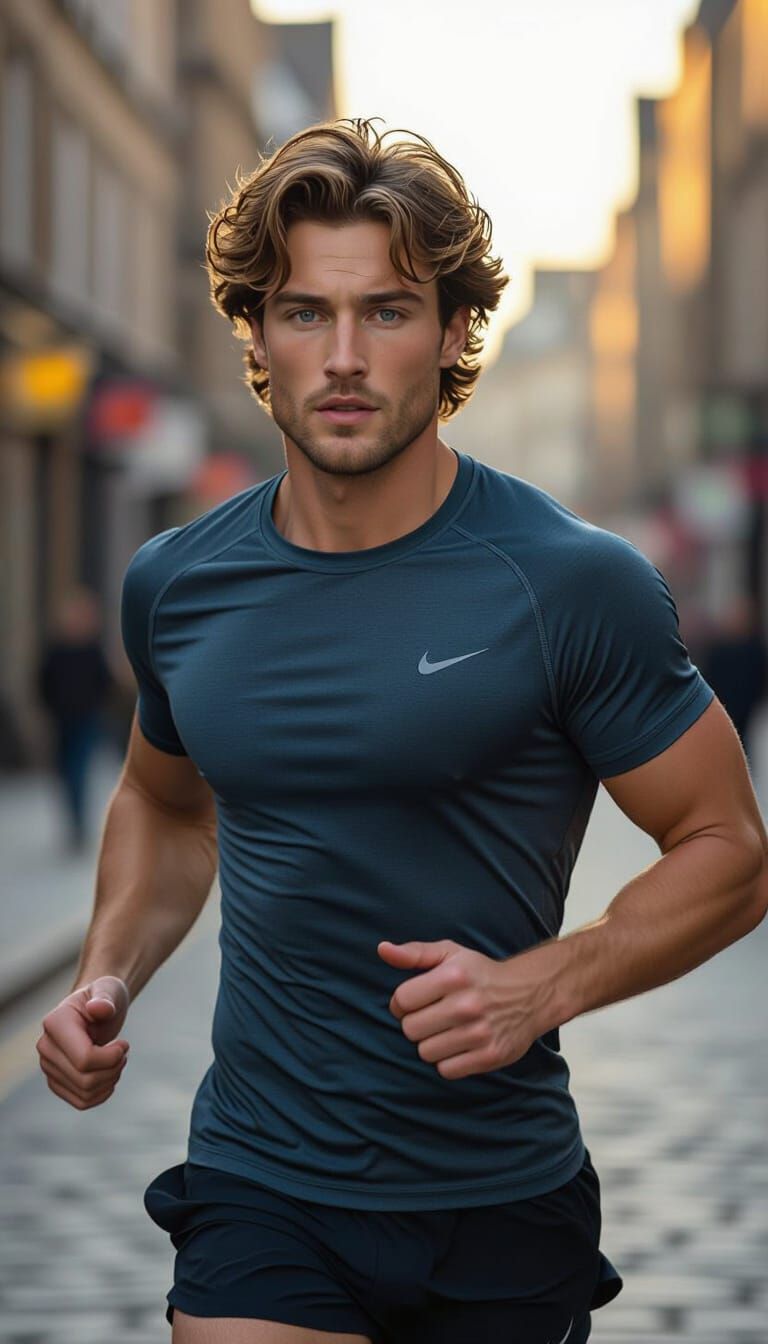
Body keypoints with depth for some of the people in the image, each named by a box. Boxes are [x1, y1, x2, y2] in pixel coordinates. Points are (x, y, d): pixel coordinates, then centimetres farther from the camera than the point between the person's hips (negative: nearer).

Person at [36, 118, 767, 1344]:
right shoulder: (174, 586, 3)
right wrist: (109, 976, 4)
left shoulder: (576, 586, -11)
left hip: (501, 1199, -2)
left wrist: (540, 986, -20)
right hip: (259, 1186, 2)